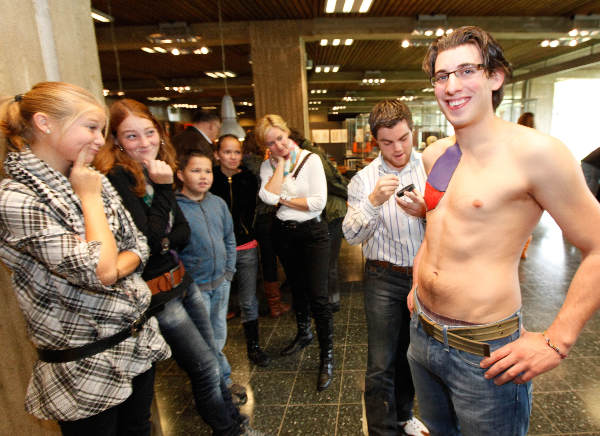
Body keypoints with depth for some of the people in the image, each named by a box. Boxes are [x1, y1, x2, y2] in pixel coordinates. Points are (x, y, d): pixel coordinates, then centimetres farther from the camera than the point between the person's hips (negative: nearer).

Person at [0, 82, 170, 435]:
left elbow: (139, 246, 5)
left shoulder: (94, 180, 3)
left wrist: (111, 271, -15)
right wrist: (90, 198, -14)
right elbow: (99, 270, -25)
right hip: (88, 365, -6)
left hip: (140, 338, 6)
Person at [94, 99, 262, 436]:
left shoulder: (159, 171, 5)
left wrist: (164, 242, -16)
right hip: (157, 292, -7)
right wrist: (162, 188, -23)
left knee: (213, 356, 19)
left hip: (181, 279, 7)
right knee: (206, 367, 5)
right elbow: (150, 240, -23)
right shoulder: (118, 178, -17)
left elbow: (183, 233, 3)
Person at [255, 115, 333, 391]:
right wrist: (280, 163, -12)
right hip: (283, 233, 5)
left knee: (318, 295, -6)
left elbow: (318, 202, -17)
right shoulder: (268, 166, 3)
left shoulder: (310, 159, -8)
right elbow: (268, 196, -17)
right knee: (297, 289, 20)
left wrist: (283, 200, -11)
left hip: (312, 232, -4)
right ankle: (303, 334, 43)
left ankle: (327, 357, 8)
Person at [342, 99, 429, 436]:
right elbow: (352, 236, -12)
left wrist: (427, 212, -23)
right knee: (382, 364, 2)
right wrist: (373, 201, -27)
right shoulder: (364, 179, -5)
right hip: (385, 278, -2)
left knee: (412, 354, 21)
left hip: (426, 273, 2)